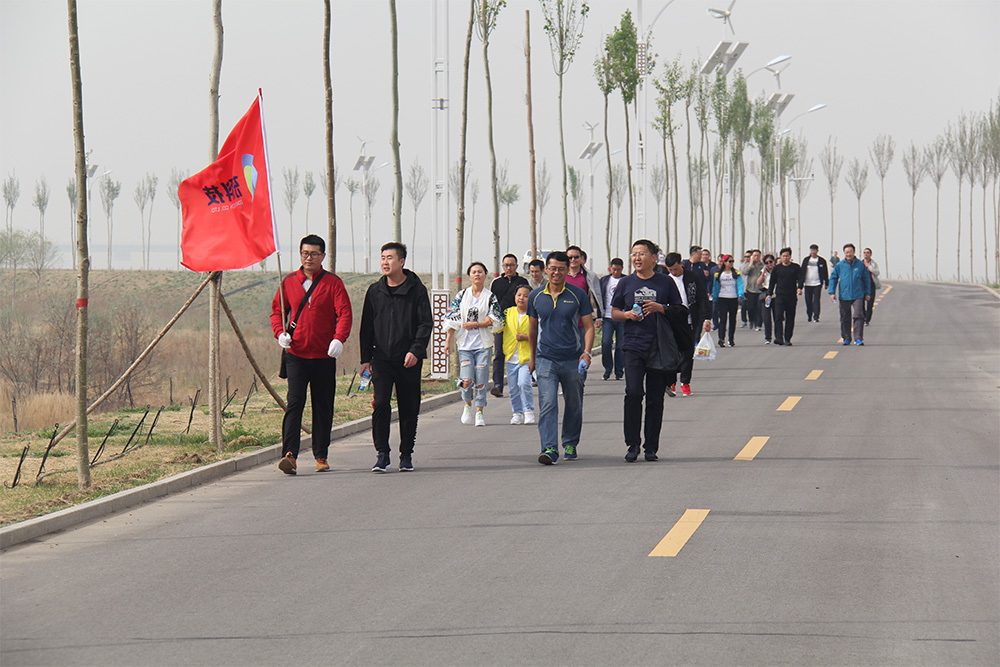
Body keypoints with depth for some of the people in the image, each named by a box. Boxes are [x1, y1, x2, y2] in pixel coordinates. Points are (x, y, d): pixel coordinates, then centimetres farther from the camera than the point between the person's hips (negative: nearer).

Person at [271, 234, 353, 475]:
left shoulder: (333, 283, 2)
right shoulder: (289, 282, 9)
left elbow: (345, 313, -6)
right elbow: (277, 310, 16)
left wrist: (339, 339, -23)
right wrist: (280, 333, -4)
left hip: (324, 356, 0)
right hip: (295, 354, 0)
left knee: (323, 407, 7)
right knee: (294, 403, -11)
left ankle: (321, 455, 18)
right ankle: (289, 455, -19)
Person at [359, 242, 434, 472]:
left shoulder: (416, 289, 0)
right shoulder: (375, 291, 9)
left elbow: (426, 323, -2)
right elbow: (366, 327, 14)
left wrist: (415, 350, -15)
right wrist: (365, 358, 7)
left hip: (409, 360, -2)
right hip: (382, 359, 2)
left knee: (409, 409, 5)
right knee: (380, 404, -11)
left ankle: (406, 455, 17)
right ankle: (382, 454, -7)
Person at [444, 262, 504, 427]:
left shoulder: (491, 297, 4)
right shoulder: (461, 295, 7)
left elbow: (495, 321, -4)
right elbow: (452, 318, 7)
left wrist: (474, 324, -12)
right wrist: (448, 340, 1)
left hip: (483, 345, 0)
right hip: (465, 345, 0)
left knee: (481, 381, -3)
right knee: (467, 380, -11)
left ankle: (479, 412, 10)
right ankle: (467, 405, 16)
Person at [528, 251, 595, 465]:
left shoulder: (578, 295, 0)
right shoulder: (536, 296, 5)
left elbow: (589, 326, 2)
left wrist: (587, 352, -13)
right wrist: (532, 357, 23)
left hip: (572, 359, 0)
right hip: (545, 359, 0)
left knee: (574, 406, 11)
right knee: (547, 405, -14)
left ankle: (570, 444, 31)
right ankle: (549, 449, -21)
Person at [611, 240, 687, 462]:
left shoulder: (666, 283, 6)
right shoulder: (626, 283, 10)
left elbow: (680, 312, 8)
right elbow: (614, 312, 16)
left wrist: (661, 308, -9)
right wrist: (627, 315, -5)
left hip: (659, 347, 0)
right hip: (634, 346, 0)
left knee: (655, 398, 2)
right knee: (633, 393, -14)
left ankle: (651, 447, 10)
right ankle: (632, 444, -6)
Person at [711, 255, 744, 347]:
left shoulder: (737, 274, 5)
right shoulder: (718, 274, 6)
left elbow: (740, 285, -3)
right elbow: (715, 287, 9)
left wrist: (740, 296, -19)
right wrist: (715, 300, 5)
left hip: (733, 299, 1)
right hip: (722, 299, -1)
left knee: (732, 319, 7)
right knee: (723, 319, -11)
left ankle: (731, 339, 16)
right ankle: (721, 339, -17)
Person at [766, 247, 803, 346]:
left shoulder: (796, 267, 6)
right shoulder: (777, 268, 8)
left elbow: (800, 279, -2)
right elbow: (772, 282, 13)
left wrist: (799, 288, -22)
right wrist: (769, 294, 6)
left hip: (792, 296, 1)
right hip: (779, 296, -1)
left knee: (790, 318, 4)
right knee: (778, 317, -14)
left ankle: (787, 339, 12)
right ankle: (779, 338, -19)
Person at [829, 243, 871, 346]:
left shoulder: (860, 265, 3)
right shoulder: (839, 265, 4)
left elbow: (866, 279, 11)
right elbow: (833, 278, 12)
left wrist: (867, 293, 11)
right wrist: (832, 292, 3)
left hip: (858, 296, -2)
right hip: (844, 296, 2)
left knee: (858, 316, -12)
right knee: (845, 318, 7)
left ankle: (858, 338, -12)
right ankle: (846, 338, 18)